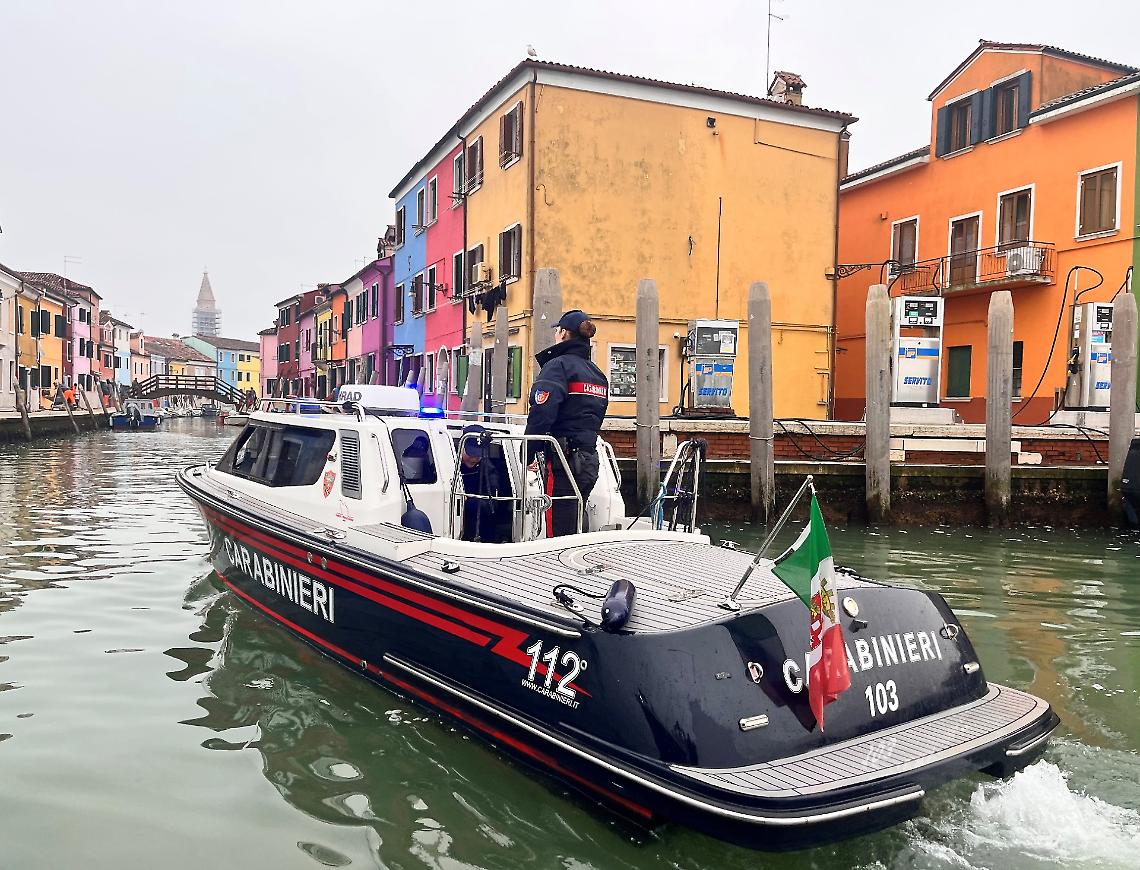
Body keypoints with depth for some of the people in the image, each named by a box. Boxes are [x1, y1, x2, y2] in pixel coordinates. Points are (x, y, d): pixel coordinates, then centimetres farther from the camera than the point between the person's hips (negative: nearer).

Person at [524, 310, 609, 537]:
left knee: (559, 531, -6)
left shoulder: (558, 365, -8)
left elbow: (541, 414, -18)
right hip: (589, 461, 9)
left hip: (564, 460, -9)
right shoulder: (598, 374, 18)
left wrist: (527, 456, -11)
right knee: (578, 529, 16)